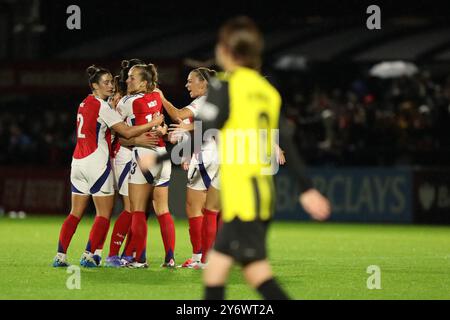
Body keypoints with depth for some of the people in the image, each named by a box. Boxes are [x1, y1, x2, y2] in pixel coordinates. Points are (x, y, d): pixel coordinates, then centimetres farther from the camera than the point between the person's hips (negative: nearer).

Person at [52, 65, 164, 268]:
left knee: (75, 213, 9)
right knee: (104, 214, 0)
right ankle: (88, 256, -6)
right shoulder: (102, 107, -11)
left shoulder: (85, 104, 14)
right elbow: (127, 132, -15)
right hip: (96, 161, -8)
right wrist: (153, 123, -9)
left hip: (78, 161, 8)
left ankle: (60, 256, 3)